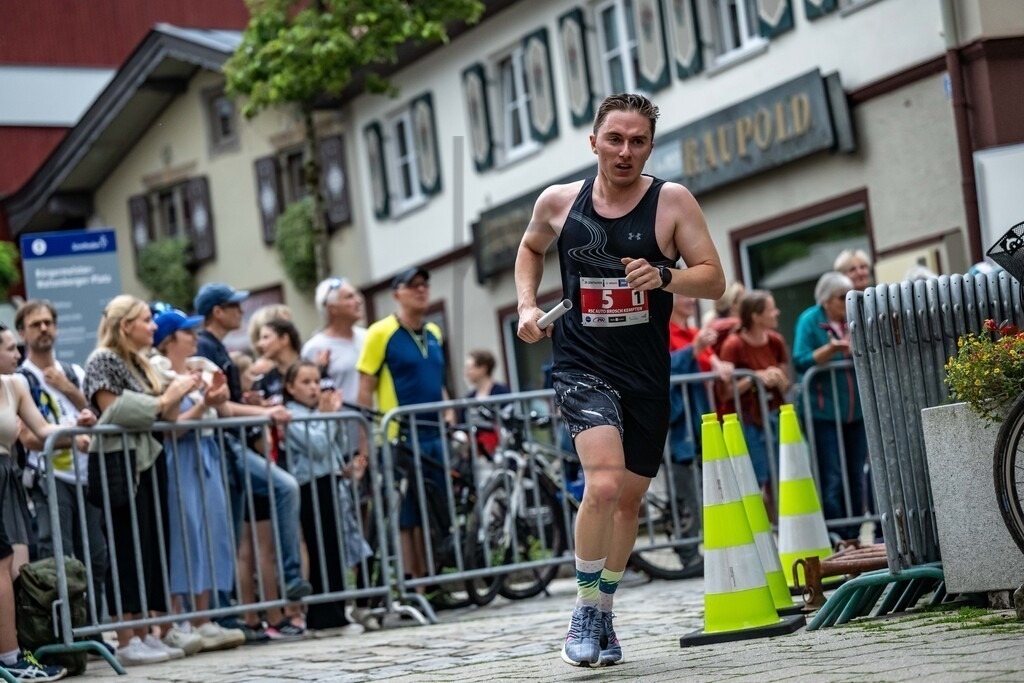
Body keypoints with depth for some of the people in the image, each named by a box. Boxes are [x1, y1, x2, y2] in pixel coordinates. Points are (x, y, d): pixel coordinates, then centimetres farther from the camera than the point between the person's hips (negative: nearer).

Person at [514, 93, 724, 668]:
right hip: (583, 367, -2)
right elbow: (531, 248, 22)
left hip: (647, 377, 2)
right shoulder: (559, 202, 0)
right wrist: (528, 304, 7)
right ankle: (585, 611, -6)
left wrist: (663, 277, -24)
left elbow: (714, 280, -6)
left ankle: (604, 613, 36)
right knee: (603, 484, -24)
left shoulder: (673, 202, -5)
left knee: (629, 499, 14)